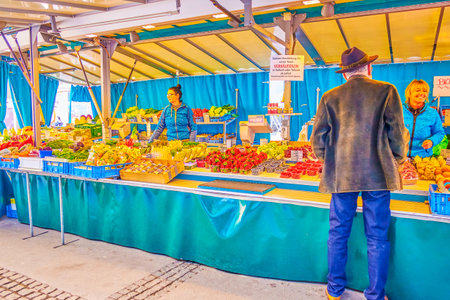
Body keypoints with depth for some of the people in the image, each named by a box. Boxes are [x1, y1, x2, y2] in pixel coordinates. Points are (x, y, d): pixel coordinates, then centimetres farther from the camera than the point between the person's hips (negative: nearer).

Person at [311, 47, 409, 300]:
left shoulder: (330, 97, 4)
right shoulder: (387, 91, 0)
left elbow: (319, 137, 4)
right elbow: (397, 134, -1)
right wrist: (398, 160, 16)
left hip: (341, 175, 1)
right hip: (378, 175, -1)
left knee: (338, 233, 11)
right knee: (378, 237, 9)